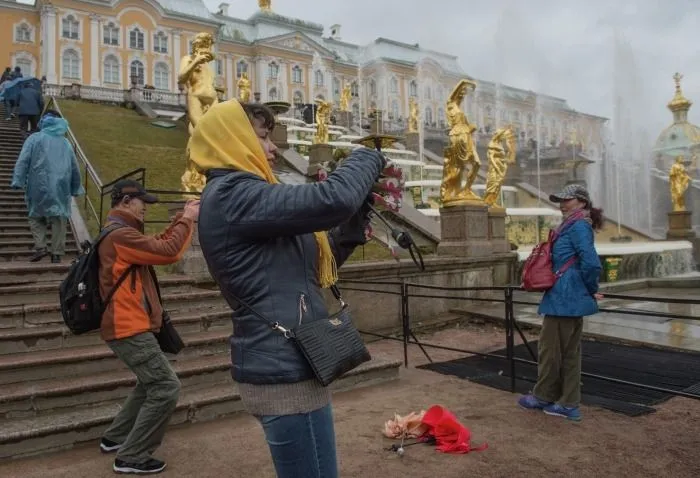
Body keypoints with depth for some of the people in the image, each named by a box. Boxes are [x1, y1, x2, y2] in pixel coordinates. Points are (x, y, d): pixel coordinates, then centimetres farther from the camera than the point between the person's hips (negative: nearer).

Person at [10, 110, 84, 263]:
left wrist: (18, 181, -6)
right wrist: (76, 188, 24)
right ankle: (57, 253, 2)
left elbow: (23, 161, -5)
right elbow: (74, 168, 17)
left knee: (36, 217, 12)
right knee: (59, 219, 3)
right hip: (61, 188, 2)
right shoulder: (65, 142, 15)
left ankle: (40, 247, -1)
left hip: (40, 186, -2)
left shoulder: (34, 138, 5)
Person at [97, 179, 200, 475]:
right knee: (166, 387, -7)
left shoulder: (120, 233, 17)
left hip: (127, 325, 11)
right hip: (129, 328, -11)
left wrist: (182, 218, 8)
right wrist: (187, 220, -12)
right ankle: (132, 457, 4)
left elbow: (157, 245, 16)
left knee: (151, 383, 23)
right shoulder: (120, 235, -19)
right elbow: (168, 252, -24)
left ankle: (115, 438, 32)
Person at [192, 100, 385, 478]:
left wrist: (356, 221, 4)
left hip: (283, 365, 10)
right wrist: (368, 159, -7)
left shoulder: (237, 197, 16)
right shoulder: (232, 195, -16)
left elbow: (317, 266, 16)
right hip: (286, 372, -10)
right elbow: (333, 199, -27)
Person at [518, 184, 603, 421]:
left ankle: (544, 397, 19)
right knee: (569, 351, 13)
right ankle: (568, 404, 21)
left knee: (550, 349, 4)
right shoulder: (572, 226, 15)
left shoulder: (578, 226, -13)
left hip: (563, 298, -10)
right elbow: (588, 263, 22)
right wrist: (589, 291, 15)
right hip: (571, 298, 10)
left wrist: (591, 290, -9)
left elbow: (591, 263, -22)